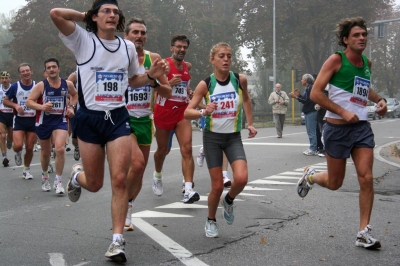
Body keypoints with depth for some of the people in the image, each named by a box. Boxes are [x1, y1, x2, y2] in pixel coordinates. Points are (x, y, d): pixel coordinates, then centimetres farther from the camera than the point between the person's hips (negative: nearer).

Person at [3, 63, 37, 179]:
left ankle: (26, 170, 23)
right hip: (19, 120, -1)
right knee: (18, 145, -17)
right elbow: (5, 101, 3)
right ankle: (18, 154, 20)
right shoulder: (15, 86, -4)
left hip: (33, 120, 1)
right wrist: (16, 105, -15)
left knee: (29, 148, 5)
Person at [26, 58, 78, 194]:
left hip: (60, 121, 0)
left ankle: (58, 181, -7)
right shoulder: (41, 85, -9)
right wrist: (41, 107, -28)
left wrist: (71, 106, 4)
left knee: (60, 149, -19)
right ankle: (45, 176, 42)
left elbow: (75, 94, 20)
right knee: (45, 152, 14)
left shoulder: (67, 84, -1)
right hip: (43, 121, 0)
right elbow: (29, 101, -10)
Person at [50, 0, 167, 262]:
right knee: (94, 184, 7)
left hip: (118, 118, 2)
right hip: (89, 118, -2)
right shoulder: (83, 40, -3)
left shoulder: (128, 46, 10)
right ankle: (77, 176, 45)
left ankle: (118, 240, 0)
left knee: (120, 179, -9)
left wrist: (152, 75, 2)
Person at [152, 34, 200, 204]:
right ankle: (157, 175, 43)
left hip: (182, 112, 4)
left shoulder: (188, 66, 10)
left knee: (187, 149, -13)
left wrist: (188, 92, 11)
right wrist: (169, 83, -26)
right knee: (163, 149, 12)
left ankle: (188, 190, -19)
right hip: (164, 112, -4)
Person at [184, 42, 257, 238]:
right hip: (212, 137, -1)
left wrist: (250, 124, 16)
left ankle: (228, 201, 16)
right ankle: (211, 221, 26)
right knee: (217, 186, -1)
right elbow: (187, 112, -11)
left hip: (234, 137, 1)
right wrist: (203, 112, -30)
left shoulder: (240, 80, -5)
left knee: (241, 178, -19)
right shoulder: (205, 84, -10)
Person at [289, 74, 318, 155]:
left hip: (311, 112, -11)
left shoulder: (311, 88, -15)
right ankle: (312, 149, 18)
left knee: (312, 132, -9)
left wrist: (296, 97, -18)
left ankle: (313, 150, -7)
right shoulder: (307, 89, 17)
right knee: (309, 131, 13)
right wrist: (299, 95, 9)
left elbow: (307, 101, -21)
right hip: (307, 112, 11)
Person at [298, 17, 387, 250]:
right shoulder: (336, 60, -9)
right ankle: (310, 176, 39)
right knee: (334, 183, 5)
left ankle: (364, 233, 4)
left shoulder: (367, 63, 9)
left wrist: (379, 99, 10)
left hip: (362, 127, 5)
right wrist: (343, 112, -21)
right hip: (338, 128, -5)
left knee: (367, 178, -6)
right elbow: (316, 93, -14)